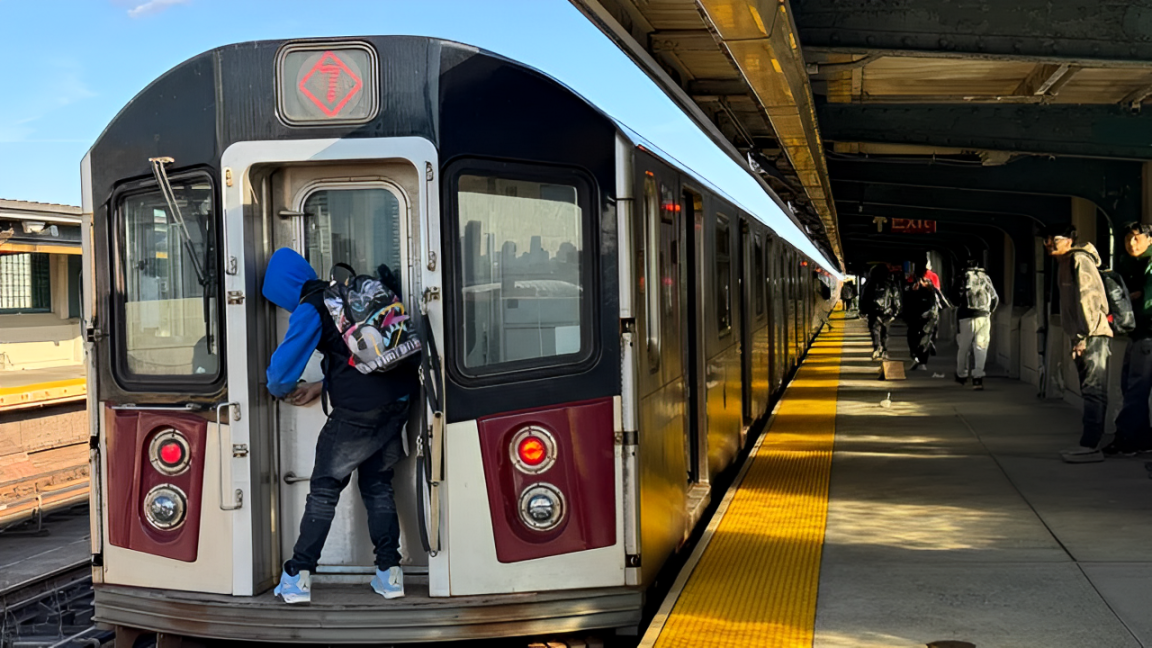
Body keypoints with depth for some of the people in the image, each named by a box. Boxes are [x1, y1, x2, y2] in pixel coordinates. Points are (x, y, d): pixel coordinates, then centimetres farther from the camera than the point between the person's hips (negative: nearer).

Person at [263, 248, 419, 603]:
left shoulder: (311, 310, -6)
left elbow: (283, 367, -3)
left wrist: (281, 391, 20)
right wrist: (321, 387, 27)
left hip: (358, 411, -7)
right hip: (398, 402, 7)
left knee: (324, 488, 6)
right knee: (378, 485, 17)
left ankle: (299, 578, 8)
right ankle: (390, 573, 12)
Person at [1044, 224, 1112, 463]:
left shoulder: (1079, 261, -10)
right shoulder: (1064, 264, 19)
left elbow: (1088, 299, -17)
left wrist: (1083, 337, -20)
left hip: (1092, 336, -10)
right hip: (1082, 336, 10)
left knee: (1093, 391, -11)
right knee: (1091, 392, 11)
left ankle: (1090, 446, -14)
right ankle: (1091, 444, 14)